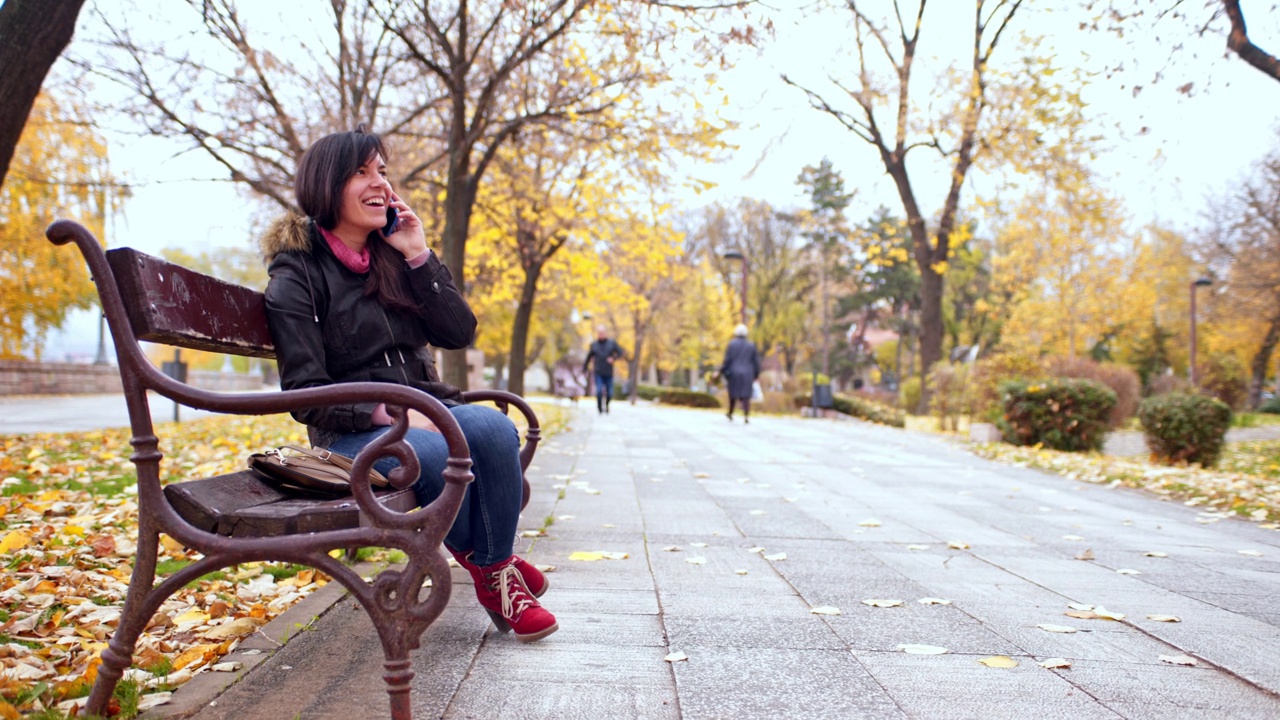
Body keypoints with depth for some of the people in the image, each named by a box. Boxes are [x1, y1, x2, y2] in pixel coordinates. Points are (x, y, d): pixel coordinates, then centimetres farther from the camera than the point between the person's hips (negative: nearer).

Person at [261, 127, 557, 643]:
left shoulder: (395, 258, 13)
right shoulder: (297, 275, -3)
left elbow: (459, 333, 4)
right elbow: (305, 394, -9)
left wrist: (418, 257, -3)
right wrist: (385, 412, -23)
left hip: (426, 412, 5)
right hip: (351, 434, -4)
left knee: (491, 427, -29)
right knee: (434, 454, -36)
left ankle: (496, 566, -13)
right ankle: (479, 556, -7)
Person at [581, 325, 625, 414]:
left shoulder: (612, 343, 3)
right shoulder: (594, 345, 5)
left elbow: (621, 352, 5)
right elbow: (588, 357, 12)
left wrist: (614, 358, -12)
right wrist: (584, 369, 16)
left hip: (609, 373, 1)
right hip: (598, 373, -1)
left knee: (609, 393, 1)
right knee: (599, 391, -13)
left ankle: (606, 404, 31)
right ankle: (599, 408, 8)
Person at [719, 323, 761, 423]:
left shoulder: (732, 344, -4)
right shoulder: (751, 345, 5)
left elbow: (727, 360, -8)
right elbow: (756, 362, 5)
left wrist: (722, 372, -2)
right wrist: (756, 375, 13)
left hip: (734, 373, -1)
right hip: (747, 374, 1)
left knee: (733, 394, 14)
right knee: (745, 395, -1)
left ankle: (730, 413, 26)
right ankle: (746, 416, -14)